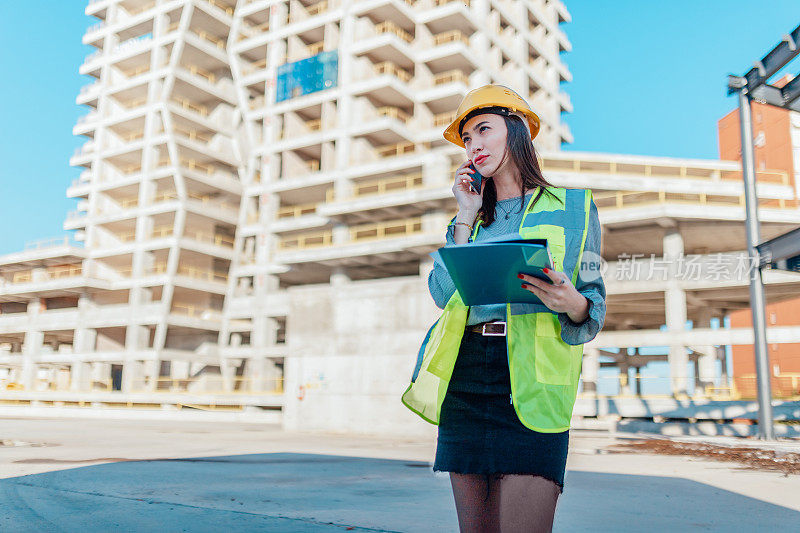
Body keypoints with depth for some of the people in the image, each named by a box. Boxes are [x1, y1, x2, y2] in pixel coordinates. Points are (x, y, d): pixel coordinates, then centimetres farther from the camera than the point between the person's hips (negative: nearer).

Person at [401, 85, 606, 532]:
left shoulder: (573, 205, 10)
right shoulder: (469, 218, 20)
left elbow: (594, 304, 4)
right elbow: (444, 294, 4)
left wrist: (570, 303, -19)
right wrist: (467, 217, 5)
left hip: (531, 378, -4)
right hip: (464, 377, 4)